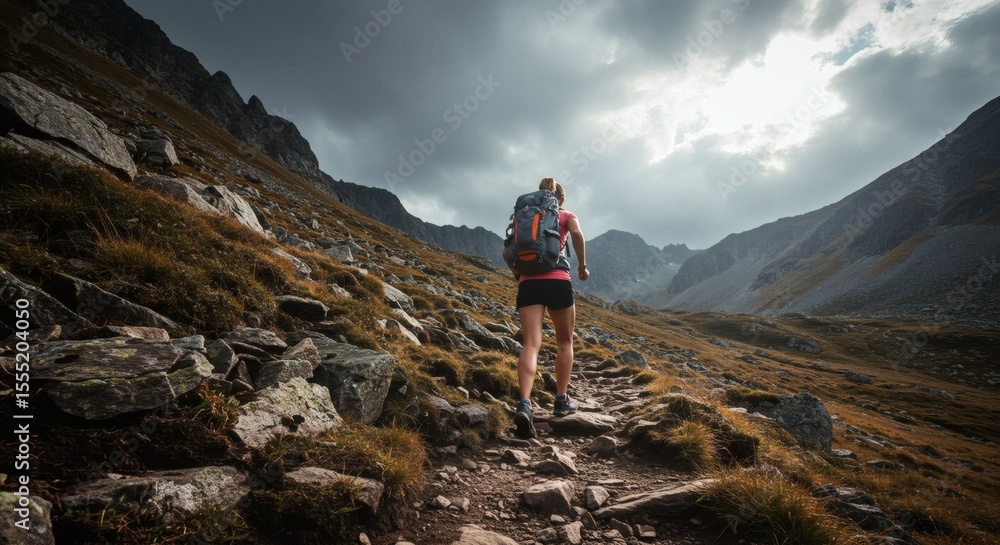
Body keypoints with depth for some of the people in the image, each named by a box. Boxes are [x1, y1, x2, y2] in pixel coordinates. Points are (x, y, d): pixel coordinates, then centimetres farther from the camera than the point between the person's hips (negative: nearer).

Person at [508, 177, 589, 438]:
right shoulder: (567, 216, 13)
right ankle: (562, 400, 20)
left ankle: (524, 404, -27)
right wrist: (582, 265, 1)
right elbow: (577, 235, -10)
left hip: (528, 282, 2)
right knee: (564, 342, 16)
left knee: (531, 344, -7)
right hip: (557, 280, -2)